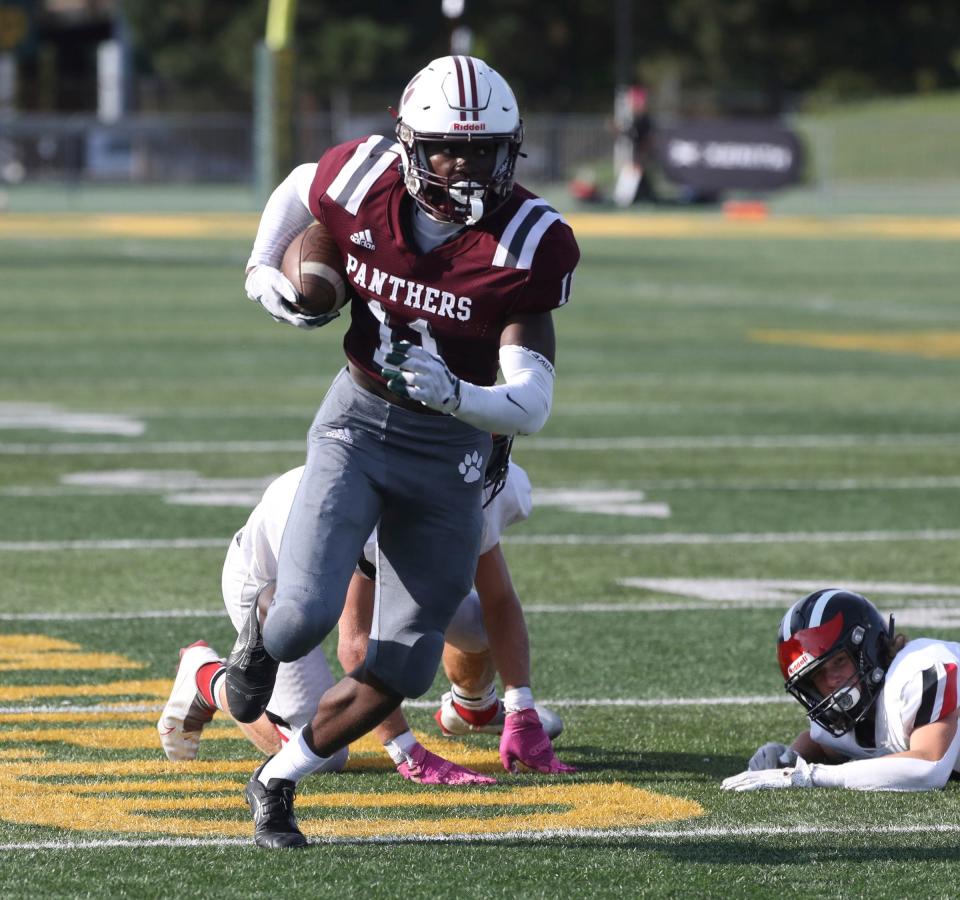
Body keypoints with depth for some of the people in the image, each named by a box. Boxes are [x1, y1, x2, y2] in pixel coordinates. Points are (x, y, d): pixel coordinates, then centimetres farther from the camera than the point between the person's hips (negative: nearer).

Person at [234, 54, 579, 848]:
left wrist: (453, 394, -40)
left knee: (401, 669, 2)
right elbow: (299, 189, 12)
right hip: (359, 424, 0)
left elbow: (531, 406, -23)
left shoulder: (529, 244, -20)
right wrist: (262, 271, 2)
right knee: (306, 613, -21)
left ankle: (277, 782, 25)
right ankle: (259, 640, 18)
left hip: (449, 448, 0)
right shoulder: (364, 180, -16)